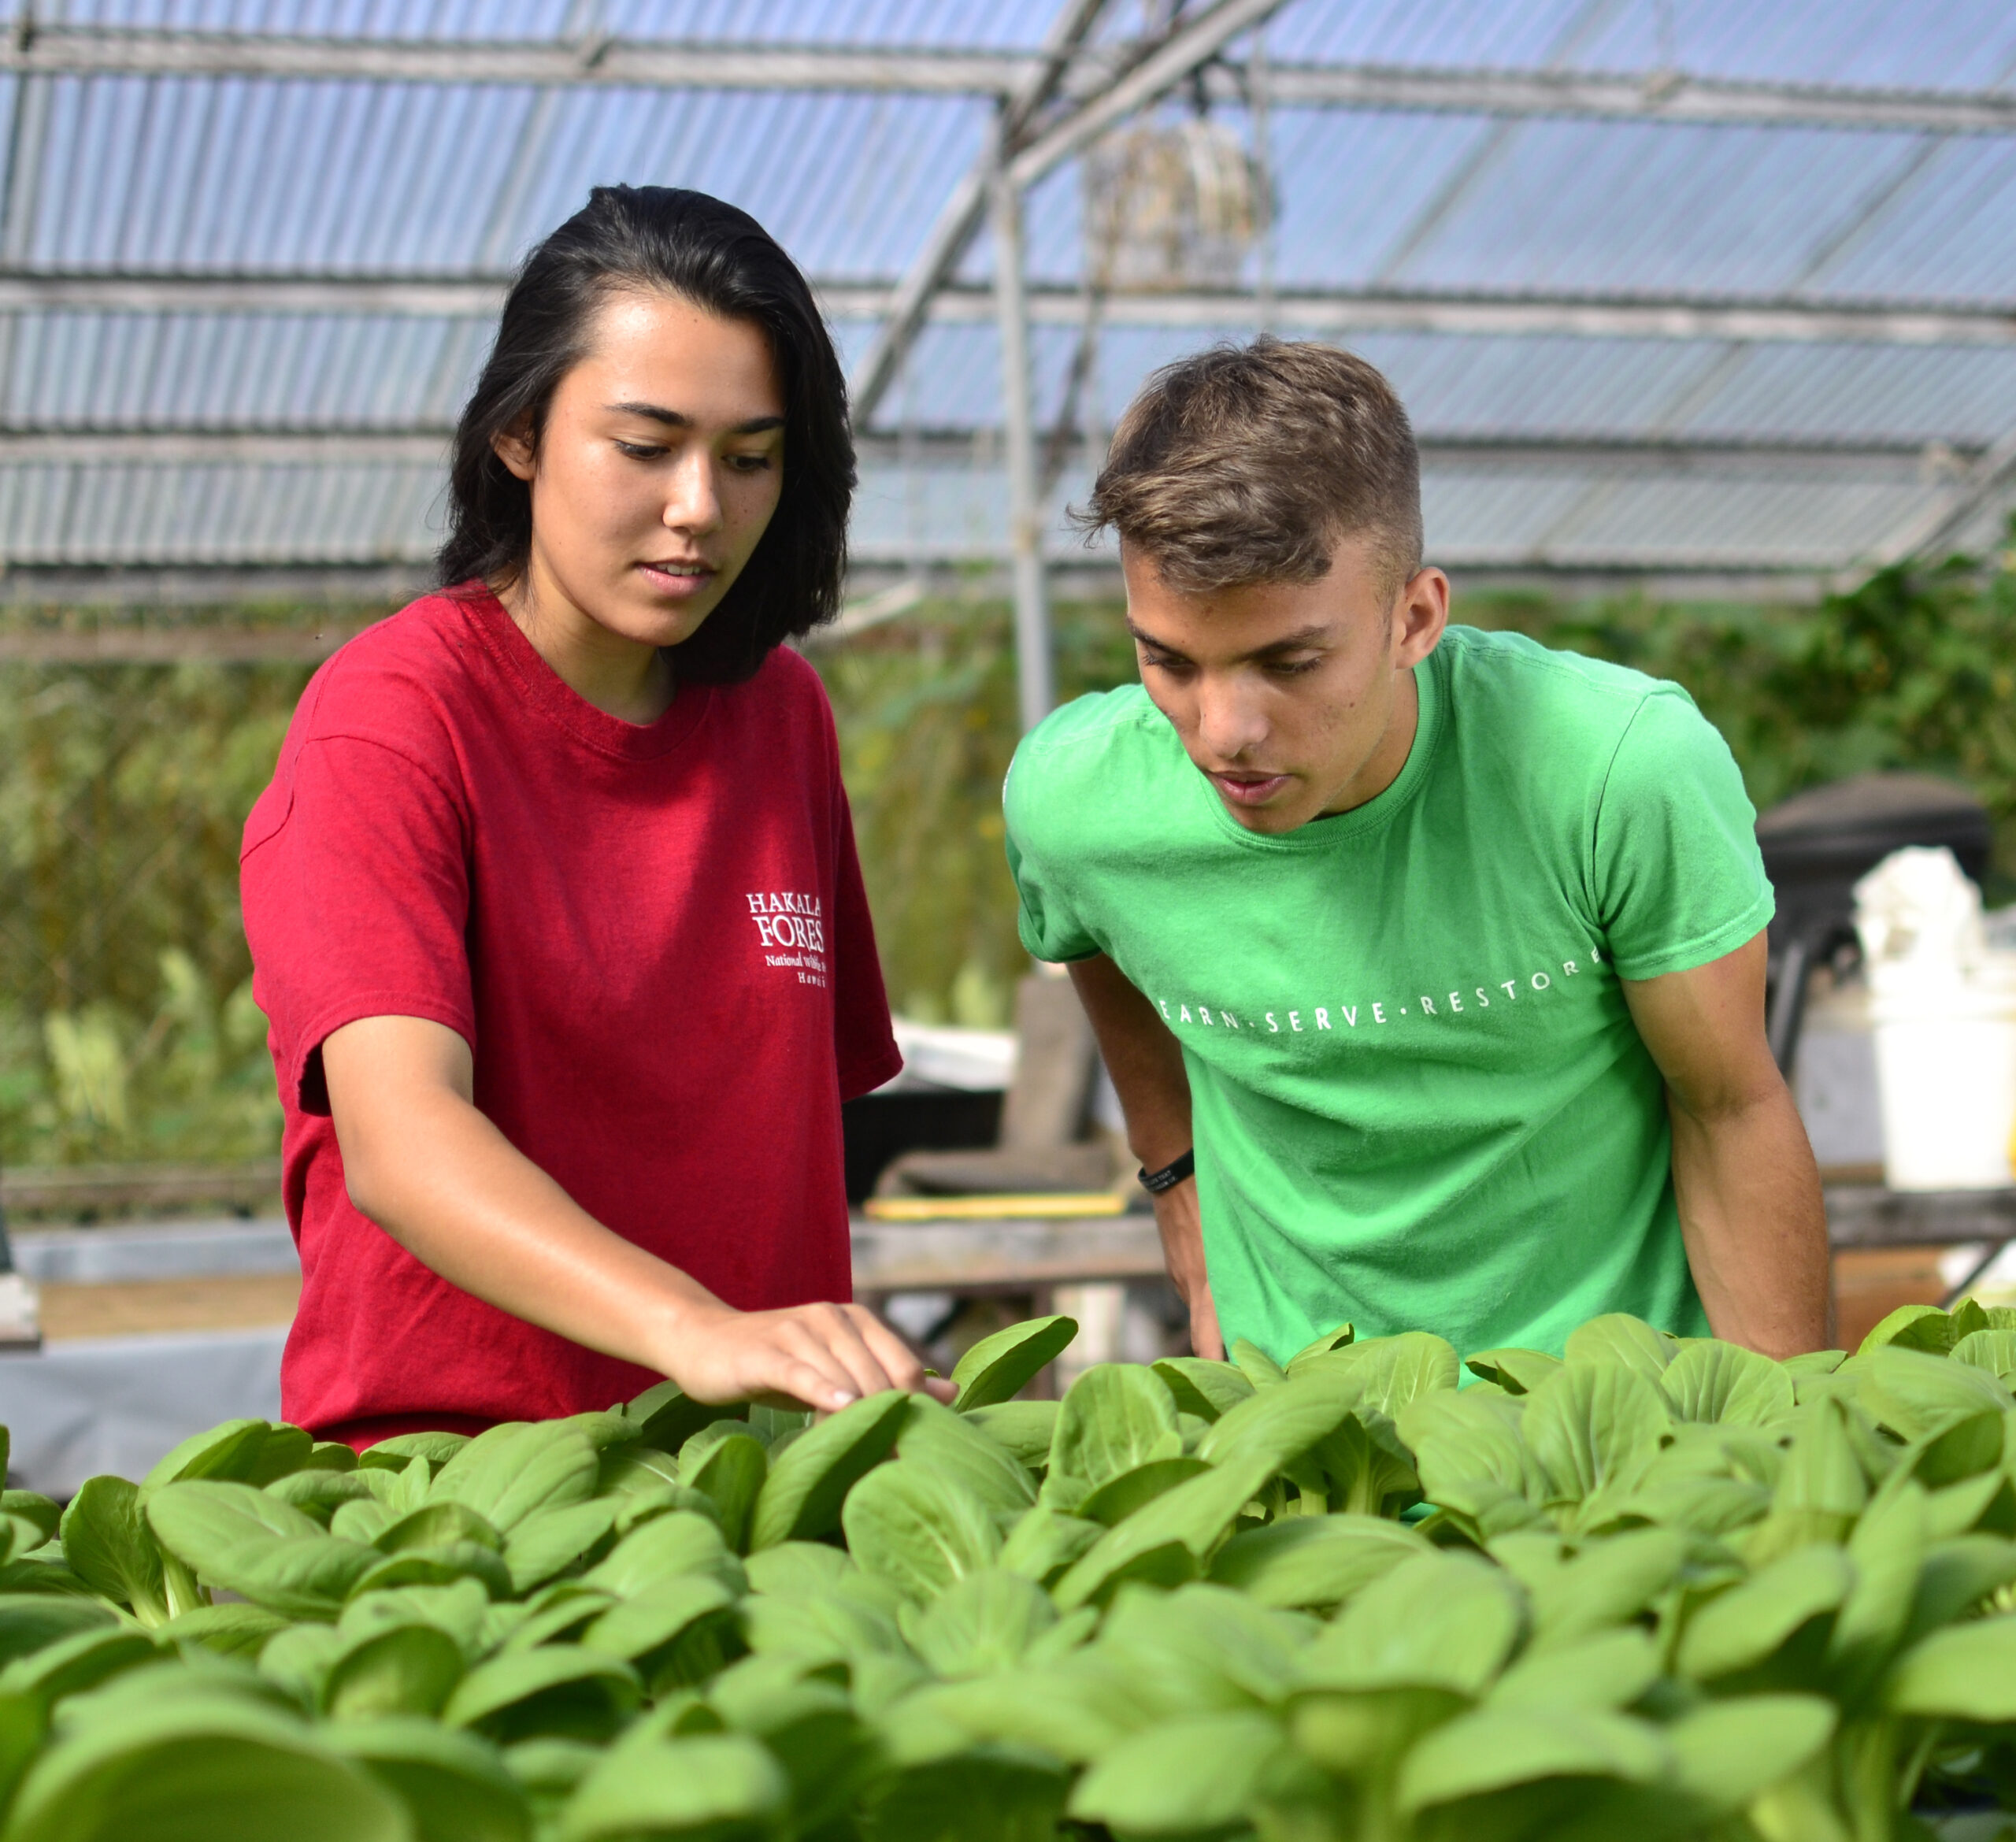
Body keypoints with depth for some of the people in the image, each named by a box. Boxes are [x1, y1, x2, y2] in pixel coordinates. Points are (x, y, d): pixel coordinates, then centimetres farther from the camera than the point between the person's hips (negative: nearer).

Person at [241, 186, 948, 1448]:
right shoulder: (391, 713, -6)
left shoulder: (782, 711, 13)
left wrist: (838, 1370, 3)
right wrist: (695, 1329, -35)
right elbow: (400, 1138, -20)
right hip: (436, 1449, -5)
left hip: (752, 1467, 5)